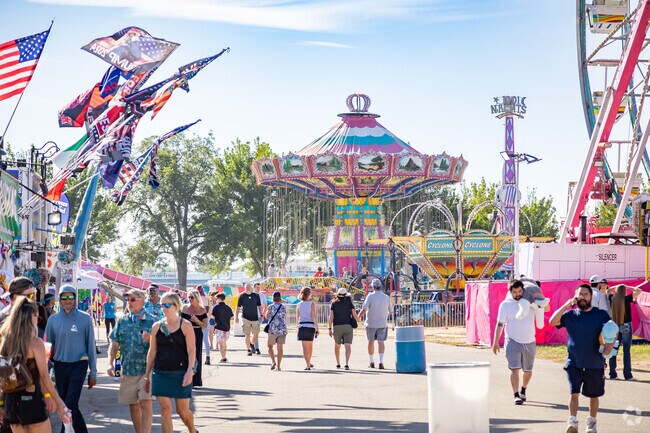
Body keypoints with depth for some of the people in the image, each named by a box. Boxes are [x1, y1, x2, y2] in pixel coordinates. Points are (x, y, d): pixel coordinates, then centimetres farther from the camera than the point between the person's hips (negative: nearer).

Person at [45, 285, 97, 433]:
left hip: (78, 365, -4)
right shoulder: (53, 319, 4)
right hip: (60, 366, 4)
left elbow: (91, 346, 1)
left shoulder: (85, 318, -2)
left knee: (70, 404, -13)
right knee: (65, 404, 11)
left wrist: (93, 373, 0)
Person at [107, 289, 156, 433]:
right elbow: (114, 344, 10)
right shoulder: (123, 321, 8)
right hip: (128, 369, 4)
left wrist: (150, 340, -20)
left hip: (146, 369, -4)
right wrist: (110, 363, -2)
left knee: (146, 403, -12)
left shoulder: (152, 321, -1)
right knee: (133, 405, 10)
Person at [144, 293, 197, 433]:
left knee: (183, 410, 6)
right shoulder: (157, 326, 6)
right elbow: (152, 352, 11)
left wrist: (190, 371, -20)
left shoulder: (185, 325, -3)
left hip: (180, 373, -3)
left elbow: (191, 350, -7)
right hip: (161, 373, 3)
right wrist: (147, 375, 10)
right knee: (165, 409, -4)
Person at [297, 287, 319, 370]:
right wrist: (317, 329, -8)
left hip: (302, 326, 1)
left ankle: (308, 364, -7)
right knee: (310, 346, 18)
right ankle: (309, 363, 31)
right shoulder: (311, 304, -5)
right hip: (310, 326, -1)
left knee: (305, 347, 0)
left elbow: (297, 318, 7)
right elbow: (314, 317, -10)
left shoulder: (299, 305, 4)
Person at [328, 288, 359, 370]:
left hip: (337, 327, 1)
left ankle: (338, 363, 29)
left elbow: (331, 317, -5)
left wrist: (329, 329, -2)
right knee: (348, 346, -7)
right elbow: (354, 315, -3)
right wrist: (358, 319, 19)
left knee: (337, 345, 21)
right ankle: (347, 363, -25)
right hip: (348, 326, -1)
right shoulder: (349, 303, 1)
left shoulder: (334, 303, 2)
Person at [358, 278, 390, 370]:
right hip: (382, 323, 1)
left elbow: (364, 310, -16)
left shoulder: (370, 296, -11)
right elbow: (390, 311, 9)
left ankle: (372, 362, 22)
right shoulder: (386, 297, 0)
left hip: (371, 323, -1)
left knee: (371, 342, 13)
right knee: (381, 342, -5)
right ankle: (381, 361, -22)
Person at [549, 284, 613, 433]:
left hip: (595, 364, 0)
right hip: (574, 363, 0)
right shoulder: (570, 315, 0)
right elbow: (552, 321, -13)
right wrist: (566, 305, -17)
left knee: (593, 396, 12)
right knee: (574, 392, -13)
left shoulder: (601, 315, -1)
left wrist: (609, 346, -18)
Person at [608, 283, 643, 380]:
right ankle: (627, 375, -3)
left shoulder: (612, 299, -1)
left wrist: (617, 287, 14)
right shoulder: (627, 299, -12)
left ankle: (612, 374, 10)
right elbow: (639, 291, -6)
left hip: (615, 326, 4)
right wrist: (628, 287, 1)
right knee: (626, 351, -2)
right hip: (626, 326, -4)